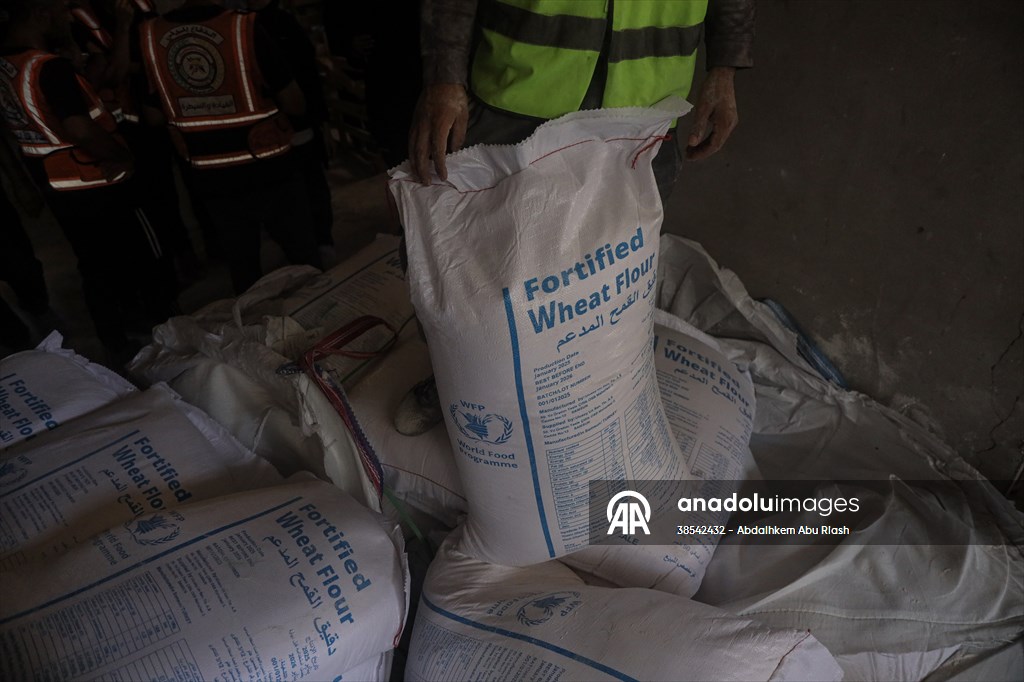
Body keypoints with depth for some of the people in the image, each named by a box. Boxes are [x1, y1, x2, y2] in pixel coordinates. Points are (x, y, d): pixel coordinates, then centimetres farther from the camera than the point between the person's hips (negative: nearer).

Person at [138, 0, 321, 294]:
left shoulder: (149, 37, -4)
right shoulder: (245, 27, -16)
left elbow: (153, 115, 6)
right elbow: (295, 105, -11)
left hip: (211, 180, 4)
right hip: (269, 172, -4)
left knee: (242, 268, 19)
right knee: (305, 261, 14)